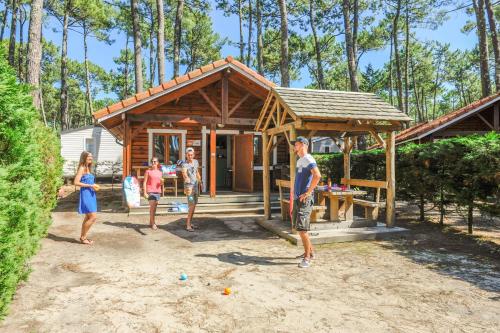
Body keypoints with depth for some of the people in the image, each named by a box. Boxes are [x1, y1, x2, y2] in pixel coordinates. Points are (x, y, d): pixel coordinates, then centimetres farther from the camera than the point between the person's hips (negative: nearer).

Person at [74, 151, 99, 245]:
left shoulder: (88, 168, 15)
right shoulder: (82, 168, -10)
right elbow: (76, 182, -17)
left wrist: (94, 186, 5)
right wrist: (90, 185, -18)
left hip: (90, 194, 9)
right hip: (85, 194, -9)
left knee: (88, 217, 14)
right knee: (93, 217, -10)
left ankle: (82, 237, 24)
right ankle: (83, 237, 4)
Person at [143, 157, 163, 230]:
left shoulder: (159, 172, 13)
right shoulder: (148, 171, -1)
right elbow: (144, 182, -4)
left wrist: (162, 181, -2)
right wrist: (145, 192, -12)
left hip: (158, 191, 5)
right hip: (150, 191, -5)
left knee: (154, 208, 11)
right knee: (152, 207, -11)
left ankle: (151, 222, 23)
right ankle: (153, 224, -9)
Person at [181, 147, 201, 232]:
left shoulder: (196, 162, 6)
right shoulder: (185, 164, -17)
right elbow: (184, 172, -38)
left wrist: (200, 181, 26)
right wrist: (186, 178, -59)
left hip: (195, 185, 8)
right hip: (189, 186, -8)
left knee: (194, 205, 13)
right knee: (192, 205, -15)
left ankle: (189, 222, 25)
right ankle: (188, 225, -11)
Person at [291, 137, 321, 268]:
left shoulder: (308, 160, -12)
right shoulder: (299, 161, 18)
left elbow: (317, 175, -28)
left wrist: (308, 192, -24)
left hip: (305, 199, -10)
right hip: (297, 198, 10)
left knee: (302, 228, -10)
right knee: (298, 227, 15)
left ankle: (307, 258, -1)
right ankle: (309, 252, 28)